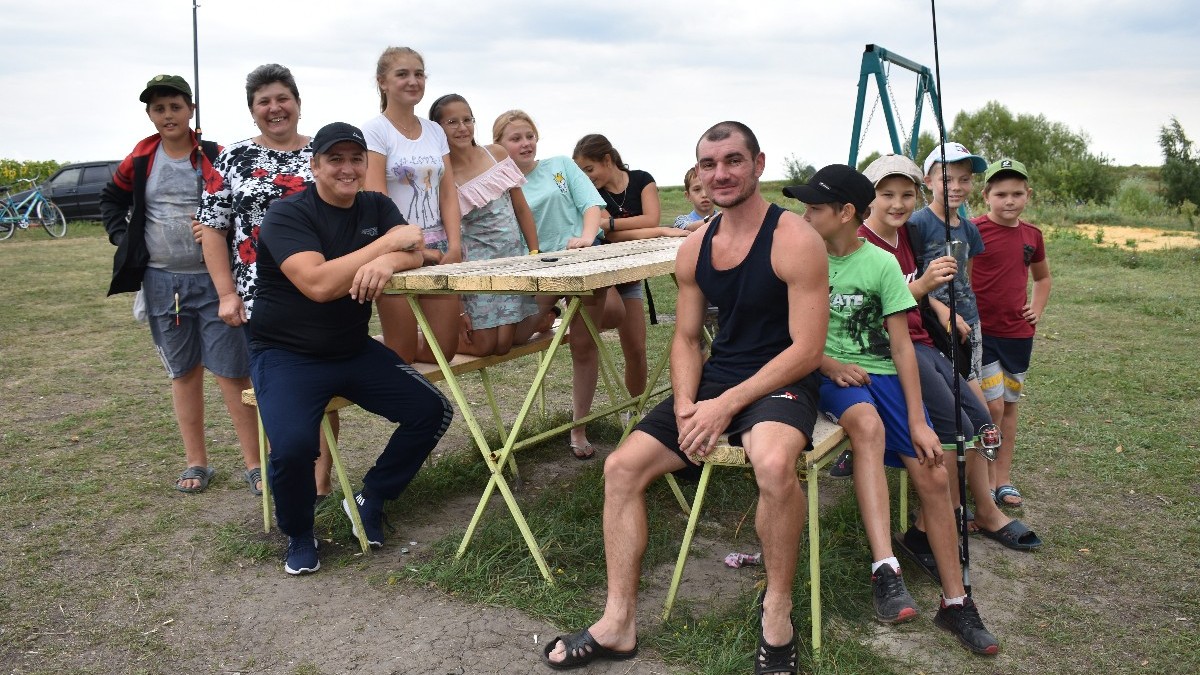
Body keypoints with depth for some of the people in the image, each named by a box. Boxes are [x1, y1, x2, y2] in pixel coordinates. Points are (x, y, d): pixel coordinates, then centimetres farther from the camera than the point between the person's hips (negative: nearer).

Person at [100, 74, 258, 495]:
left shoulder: (214, 158, -6)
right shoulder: (140, 160, 5)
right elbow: (112, 199, 20)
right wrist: (122, 237, 7)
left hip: (213, 279, -4)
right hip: (161, 282, 4)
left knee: (232, 373, -3)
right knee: (183, 373, 13)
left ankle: (254, 463, 5)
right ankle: (197, 462, 24)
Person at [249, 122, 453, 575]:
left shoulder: (376, 206, 5)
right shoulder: (288, 214, -14)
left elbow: (413, 254, -9)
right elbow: (318, 284, -29)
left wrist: (386, 262, -33)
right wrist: (388, 242, -25)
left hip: (355, 350, 6)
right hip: (287, 355, -6)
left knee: (433, 411, -4)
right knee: (293, 447, -29)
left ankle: (370, 499, 17)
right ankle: (298, 535, 4)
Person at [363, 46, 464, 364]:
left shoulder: (435, 131, 13)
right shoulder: (374, 130, -4)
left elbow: (448, 194, 9)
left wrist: (454, 247, -5)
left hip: (438, 248, 5)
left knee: (443, 349, 4)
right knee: (401, 355, -3)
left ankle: (397, 352, 30)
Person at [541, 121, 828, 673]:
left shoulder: (794, 239, -13)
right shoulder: (694, 249, 7)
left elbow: (806, 349, -16)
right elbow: (686, 339, 11)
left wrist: (727, 405, -21)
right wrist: (685, 406, -8)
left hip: (782, 382, -6)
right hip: (714, 379, 7)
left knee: (774, 463, -38)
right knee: (622, 467, -5)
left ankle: (776, 611, -12)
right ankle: (618, 624, 5)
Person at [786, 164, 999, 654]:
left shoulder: (881, 264, -2)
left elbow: (901, 345, -3)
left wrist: (918, 421, -9)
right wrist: (829, 363, -15)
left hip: (880, 372, 2)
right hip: (827, 374, -1)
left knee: (933, 474, -11)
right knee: (867, 423, -36)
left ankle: (955, 602, 5)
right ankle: (885, 569, -37)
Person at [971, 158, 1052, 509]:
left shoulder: (1032, 235, 8)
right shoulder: (973, 230, -10)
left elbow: (1043, 277, 25)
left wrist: (1037, 309, 11)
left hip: (1018, 333, 6)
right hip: (981, 331, -6)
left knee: (1010, 405, 12)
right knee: (992, 405, -8)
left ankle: (1003, 480, 23)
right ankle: (985, 483, 8)